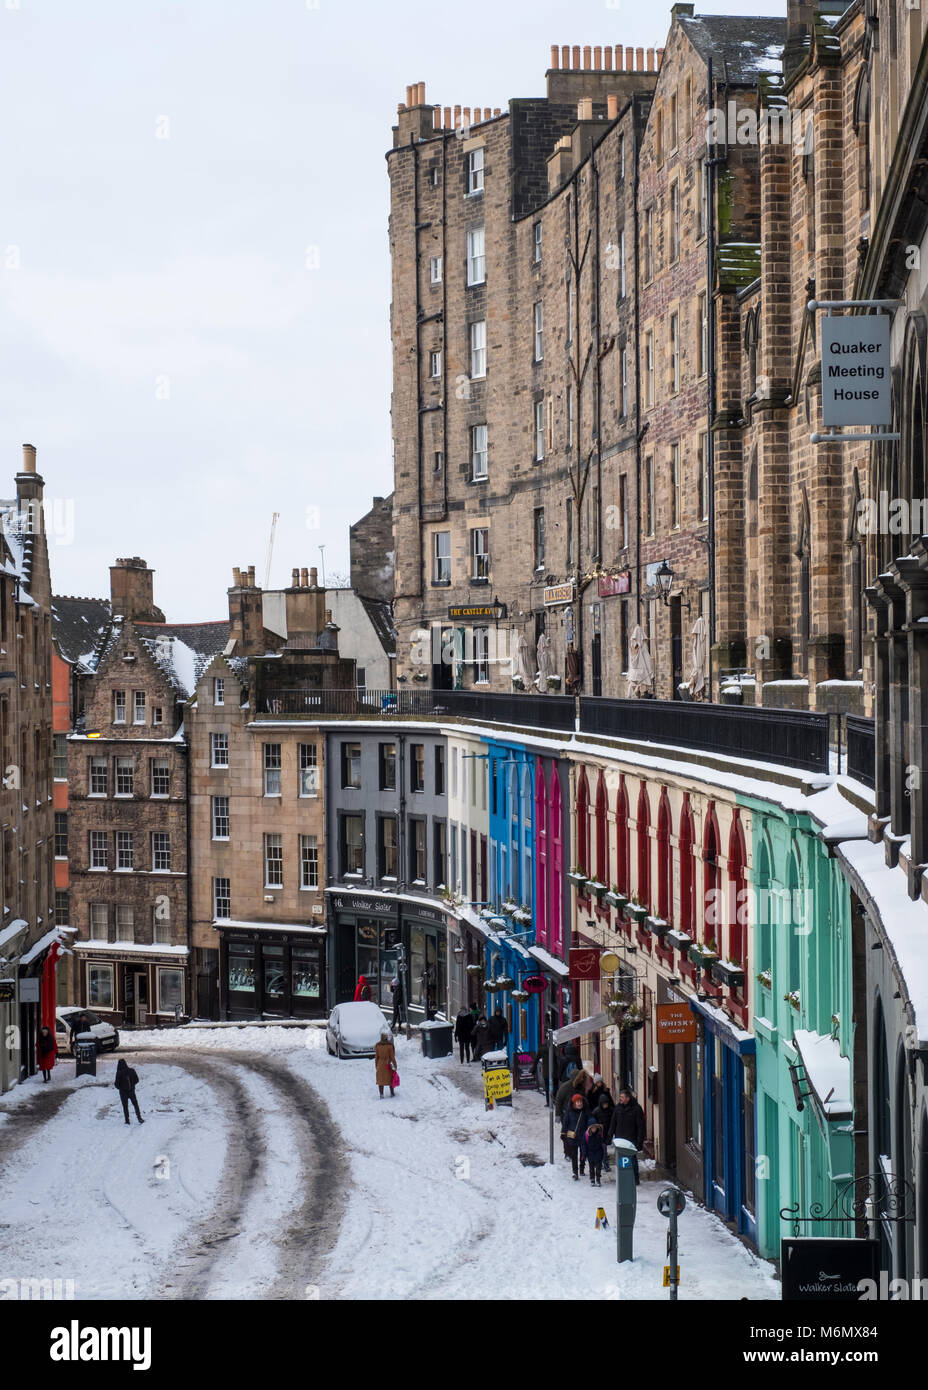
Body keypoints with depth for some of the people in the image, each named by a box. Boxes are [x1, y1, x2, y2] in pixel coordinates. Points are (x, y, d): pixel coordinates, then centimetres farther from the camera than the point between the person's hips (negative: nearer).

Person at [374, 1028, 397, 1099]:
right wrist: (395, 1065, -1)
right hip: (388, 1064, -2)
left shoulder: (378, 1045, -7)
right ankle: (392, 1093, 26)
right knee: (391, 1079, 15)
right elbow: (392, 1057, -11)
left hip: (380, 1065, 2)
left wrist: (376, 1066, 11)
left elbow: (376, 1057, 0)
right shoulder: (390, 1045, -15)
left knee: (380, 1080, 9)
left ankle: (381, 1095, 7)